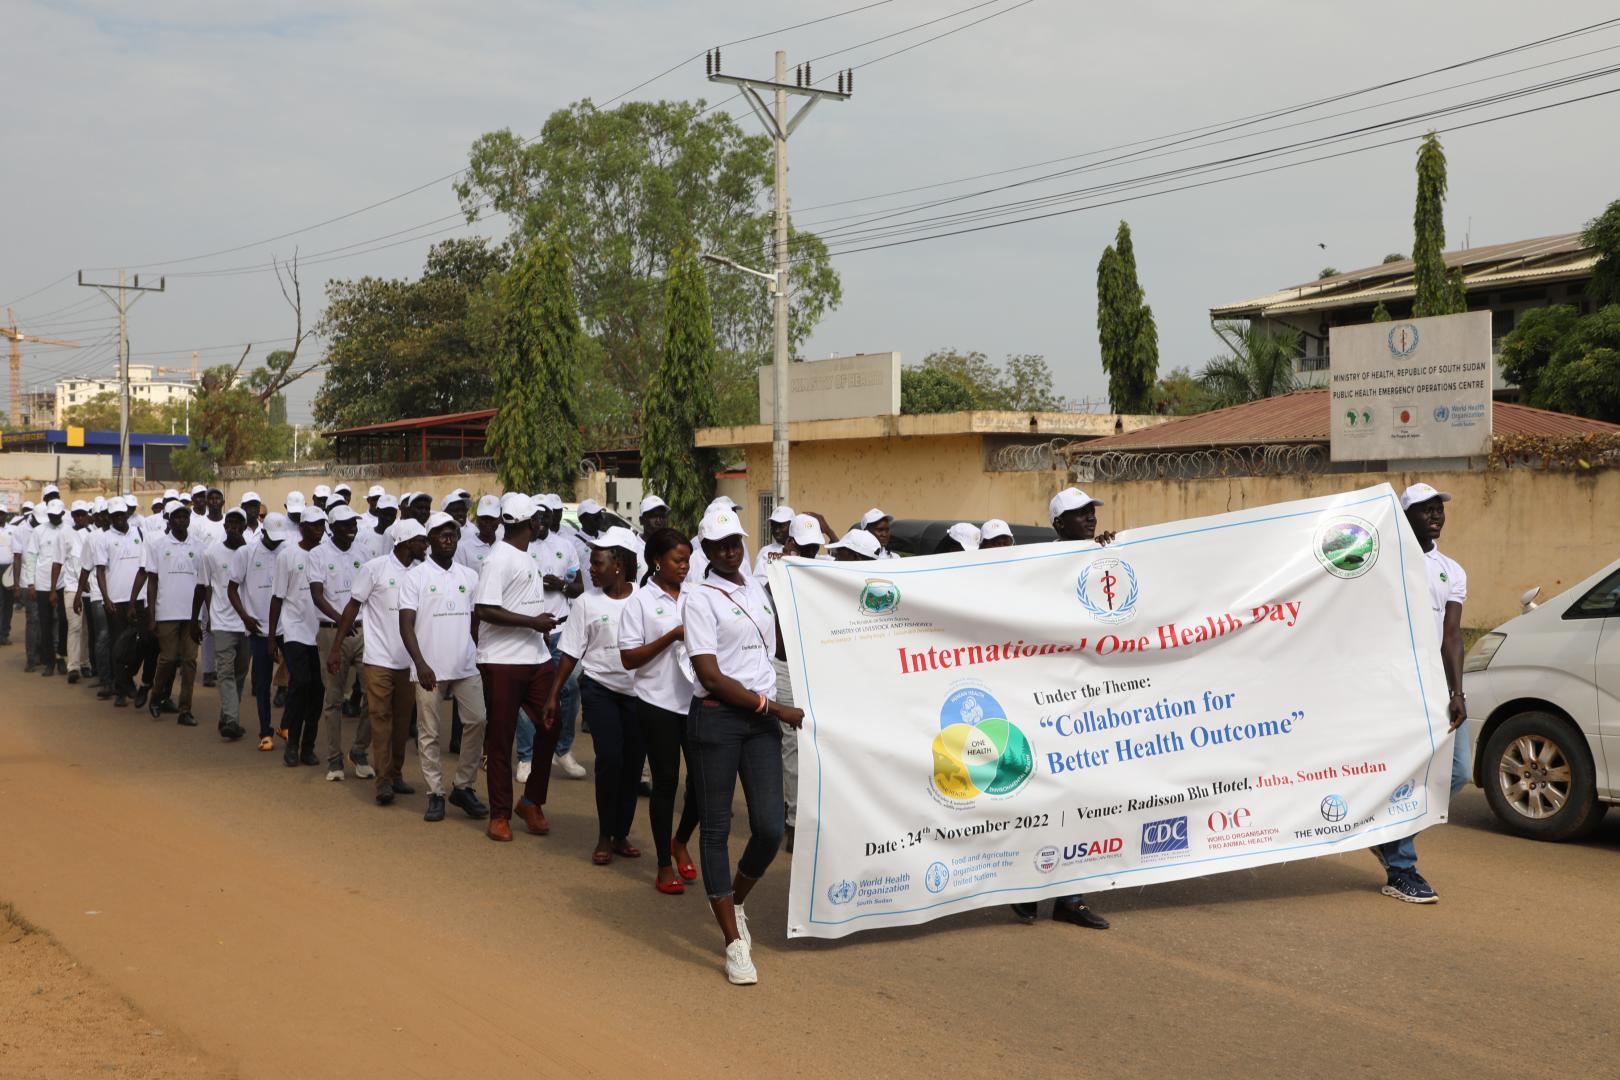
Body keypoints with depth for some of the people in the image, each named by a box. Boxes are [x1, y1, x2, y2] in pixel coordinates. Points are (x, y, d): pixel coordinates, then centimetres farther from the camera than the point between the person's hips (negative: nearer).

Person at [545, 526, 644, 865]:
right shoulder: (587, 603, 1)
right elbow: (570, 653, 3)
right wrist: (553, 695, 0)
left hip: (637, 689, 1)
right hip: (600, 688, -1)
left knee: (634, 761, 3)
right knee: (610, 758, -11)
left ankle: (621, 835, 17)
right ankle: (604, 837, 2)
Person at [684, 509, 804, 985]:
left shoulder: (757, 589, 13)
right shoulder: (700, 597, -6)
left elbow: (778, 647, 27)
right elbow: (711, 676, -13)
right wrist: (775, 708, -11)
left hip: (762, 718, 5)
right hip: (716, 718, -5)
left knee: (770, 829, -1)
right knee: (717, 828, 1)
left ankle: (735, 904, 28)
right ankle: (735, 942, 8)